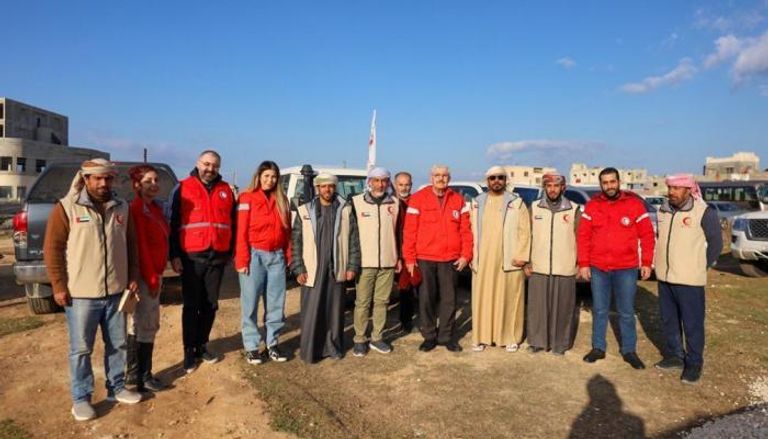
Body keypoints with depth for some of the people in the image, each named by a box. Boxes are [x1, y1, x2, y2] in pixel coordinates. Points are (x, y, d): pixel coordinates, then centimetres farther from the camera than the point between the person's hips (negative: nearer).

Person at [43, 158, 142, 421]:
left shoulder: (122, 208, 7)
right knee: (81, 349, 6)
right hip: (80, 294, -4)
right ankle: (81, 399, 20)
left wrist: (133, 277, 8)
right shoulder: (66, 208, -5)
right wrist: (59, 286, -9)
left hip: (115, 291, 4)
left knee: (117, 344, 14)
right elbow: (52, 249, -6)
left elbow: (131, 246, 13)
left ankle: (116, 388, 30)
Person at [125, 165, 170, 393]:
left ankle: (135, 373, 28)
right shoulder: (136, 209, -14)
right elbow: (140, 246, -18)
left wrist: (157, 275, 14)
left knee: (147, 325, 16)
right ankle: (141, 377, 11)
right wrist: (151, 278, -17)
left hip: (153, 273, 9)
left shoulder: (155, 208, 13)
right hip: (144, 276, -9)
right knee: (144, 327, -1)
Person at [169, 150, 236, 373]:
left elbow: (233, 222, 15)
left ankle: (202, 345, 24)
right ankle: (189, 350, 13)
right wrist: (174, 255, -8)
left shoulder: (226, 190, 9)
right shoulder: (182, 188, 0)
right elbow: (173, 223, -2)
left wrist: (230, 251, 12)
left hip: (217, 257, 3)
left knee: (210, 304, 10)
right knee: (191, 305, 4)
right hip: (191, 257, -3)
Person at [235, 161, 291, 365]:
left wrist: (288, 256, 6)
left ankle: (272, 343, 20)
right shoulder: (247, 198, -3)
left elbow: (287, 231, 12)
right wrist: (242, 260, -13)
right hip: (255, 255, -4)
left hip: (276, 256, 5)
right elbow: (241, 232, -7)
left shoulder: (281, 200, 11)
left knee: (276, 303, 9)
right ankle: (251, 346, 13)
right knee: (250, 303, 2)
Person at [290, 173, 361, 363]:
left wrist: (352, 266, -2)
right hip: (312, 270, -1)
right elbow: (296, 242, 0)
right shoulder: (305, 211, 2)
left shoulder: (345, 210, 5)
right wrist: (298, 269, -6)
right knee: (311, 312, 1)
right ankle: (310, 351, 13)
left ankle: (333, 347, 23)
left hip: (337, 270, 1)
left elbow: (353, 240, 4)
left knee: (335, 310, 8)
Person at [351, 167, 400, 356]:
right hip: (364, 262, -3)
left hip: (388, 262, 3)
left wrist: (398, 257, 11)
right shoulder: (356, 202, -3)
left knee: (381, 301, 9)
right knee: (362, 302, 3)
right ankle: (360, 339, 14)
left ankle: (376, 337, 21)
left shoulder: (395, 203, 6)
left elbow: (398, 232, 13)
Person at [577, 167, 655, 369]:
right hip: (597, 268, 2)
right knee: (599, 311, 12)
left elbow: (647, 235, -1)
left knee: (626, 312, 10)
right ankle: (598, 348, 25)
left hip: (626, 269, -1)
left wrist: (646, 262, -5)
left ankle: (629, 350, 24)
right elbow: (583, 236, 0)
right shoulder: (592, 205, 1)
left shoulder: (634, 203, -3)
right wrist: (583, 264, -4)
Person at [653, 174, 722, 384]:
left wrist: (699, 268, -2)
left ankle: (694, 363, 17)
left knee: (692, 323, 3)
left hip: (689, 280, -6)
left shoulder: (704, 211, -11)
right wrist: (662, 263, 13)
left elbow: (716, 244, -5)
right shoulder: (663, 209, 6)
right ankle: (674, 355, 31)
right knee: (668, 321, 16)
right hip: (664, 277, 6)